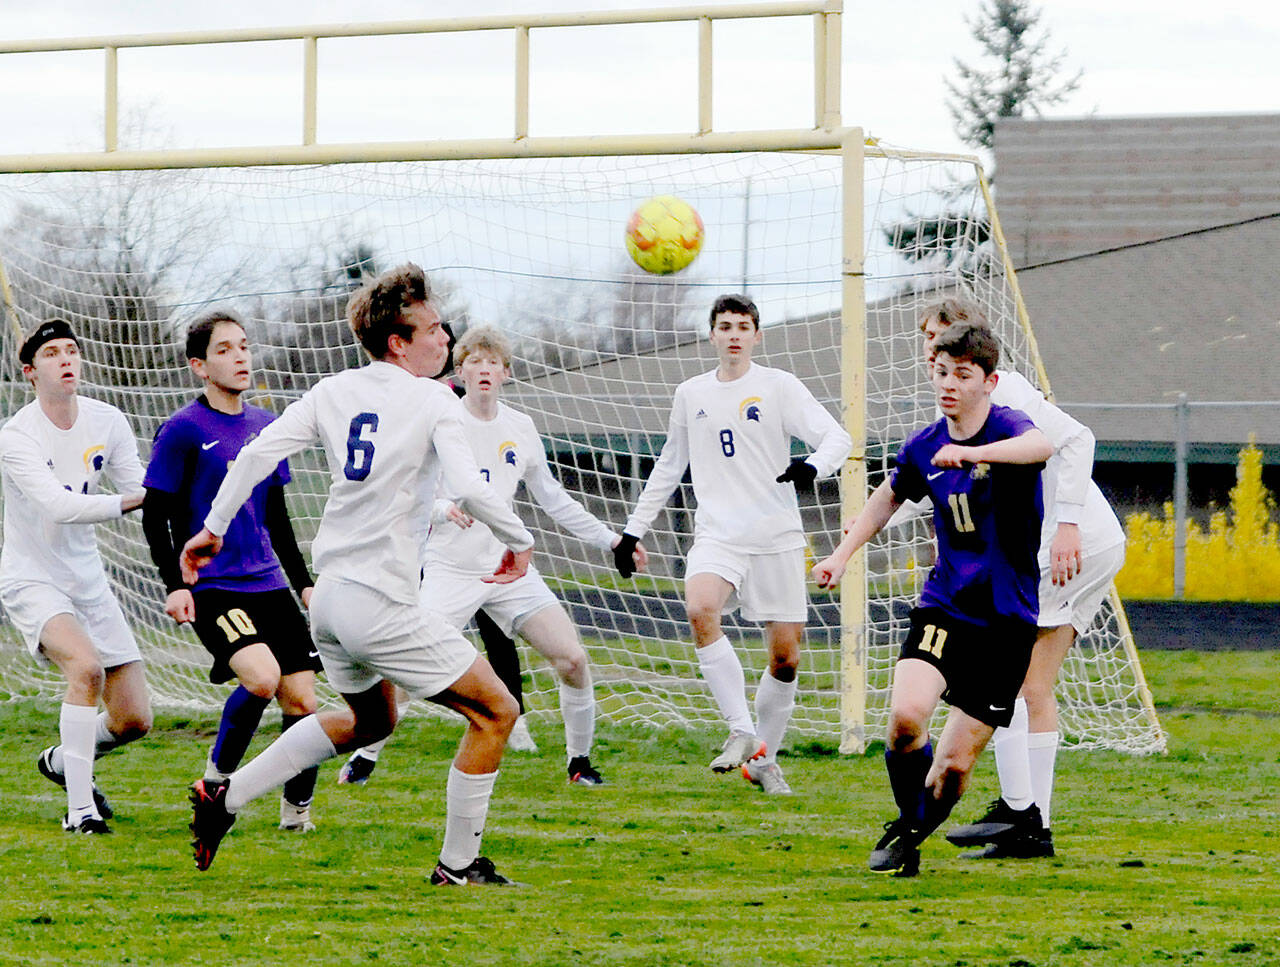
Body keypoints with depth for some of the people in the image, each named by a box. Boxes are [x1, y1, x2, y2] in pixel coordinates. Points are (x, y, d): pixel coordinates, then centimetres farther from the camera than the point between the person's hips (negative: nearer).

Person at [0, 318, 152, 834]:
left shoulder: (107, 422, -1)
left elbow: (144, 490, 4)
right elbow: (60, 505, -31)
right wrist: (130, 500, -38)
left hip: (88, 581, 6)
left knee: (133, 720, 2)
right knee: (86, 665, -33)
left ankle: (63, 761, 35)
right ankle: (80, 807, -27)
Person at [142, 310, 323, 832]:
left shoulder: (266, 425, 13)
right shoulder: (183, 430, -6)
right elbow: (155, 515, -5)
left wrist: (304, 582, 20)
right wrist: (175, 584, -15)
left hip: (267, 583, 6)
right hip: (210, 588, -6)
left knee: (302, 697, -3)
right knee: (261, 677, -26)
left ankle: (296, 808, 13)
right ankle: (217, 779, -3)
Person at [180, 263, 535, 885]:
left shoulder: (333, 392, 9)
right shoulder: (433, 401, -8)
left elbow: (256, 454, 3)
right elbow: (467, 489, -20)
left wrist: (213, 527, 12)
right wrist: (519, 539, -5)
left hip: (328, 598, 8)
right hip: (379, 603, -8)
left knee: (370, 721, 30)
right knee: (495, 711, 2)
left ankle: (225, 796, 23)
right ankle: (458, 865, 4)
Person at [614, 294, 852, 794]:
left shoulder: (779, 387, 2)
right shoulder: (690, 395, 14)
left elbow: (838, 438, -6)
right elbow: (669, 467, 26)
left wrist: (813, 466, -29)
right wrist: (633, 529, 25)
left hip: (777, 537, -1)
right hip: (717, 535, 1)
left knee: (785, 658, -1)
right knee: (699, 608, -29)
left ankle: (764, 758, 19)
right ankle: (742, 732, -25)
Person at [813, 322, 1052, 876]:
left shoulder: (1007, 427, -12)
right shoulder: (924, 447, 4)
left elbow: (1041, 446, -38)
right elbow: (890, 496, 27)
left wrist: (971, 454, -52)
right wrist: (842, 553, 19)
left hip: (1007, 618, -3)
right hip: (944, 607, 3)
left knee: (955, 764, -3)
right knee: (905, 716, -24)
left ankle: (914, 837, 26)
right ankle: (904, 827, 3)